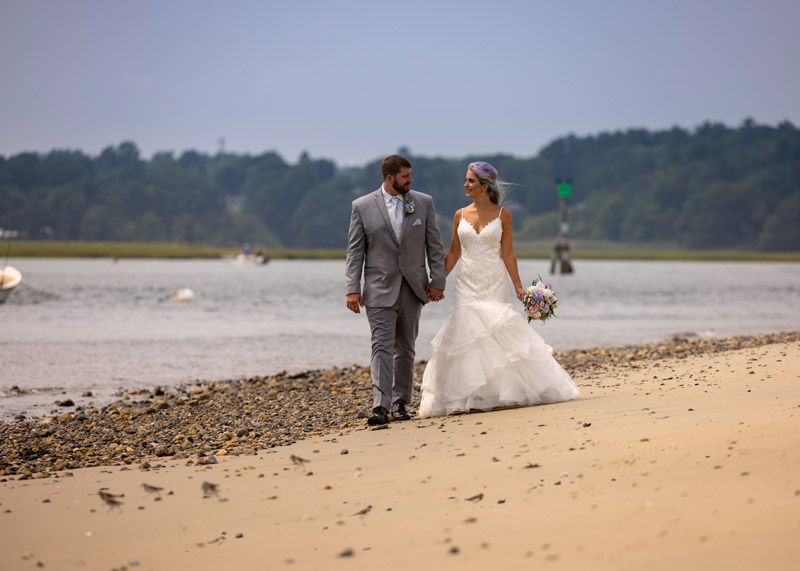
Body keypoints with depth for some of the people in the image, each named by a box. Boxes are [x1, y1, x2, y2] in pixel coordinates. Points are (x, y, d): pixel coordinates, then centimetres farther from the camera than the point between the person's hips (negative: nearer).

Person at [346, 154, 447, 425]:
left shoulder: (423, 202, 5)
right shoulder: (362, 206, -1)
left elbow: (435, 245, 6)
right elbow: (355, 251, 0)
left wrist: (437, 281, -1)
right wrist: (353, 288, -7)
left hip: (413, 288, 3)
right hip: (380, 288, -3)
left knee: (405, 348, 9)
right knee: (382, 347, -11)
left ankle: (400, 402, 17)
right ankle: (380, 406, -18)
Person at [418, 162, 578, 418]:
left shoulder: (502, 215, 1)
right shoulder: (460, 215, 7)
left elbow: (508, 254, 2)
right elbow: (453, 253, 12)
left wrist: (518, 287, -2)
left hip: (494, 284, -2)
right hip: (467, 284, 2)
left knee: (498, 333, -5)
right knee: (465, 334, -6)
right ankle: (462, 398, -5)